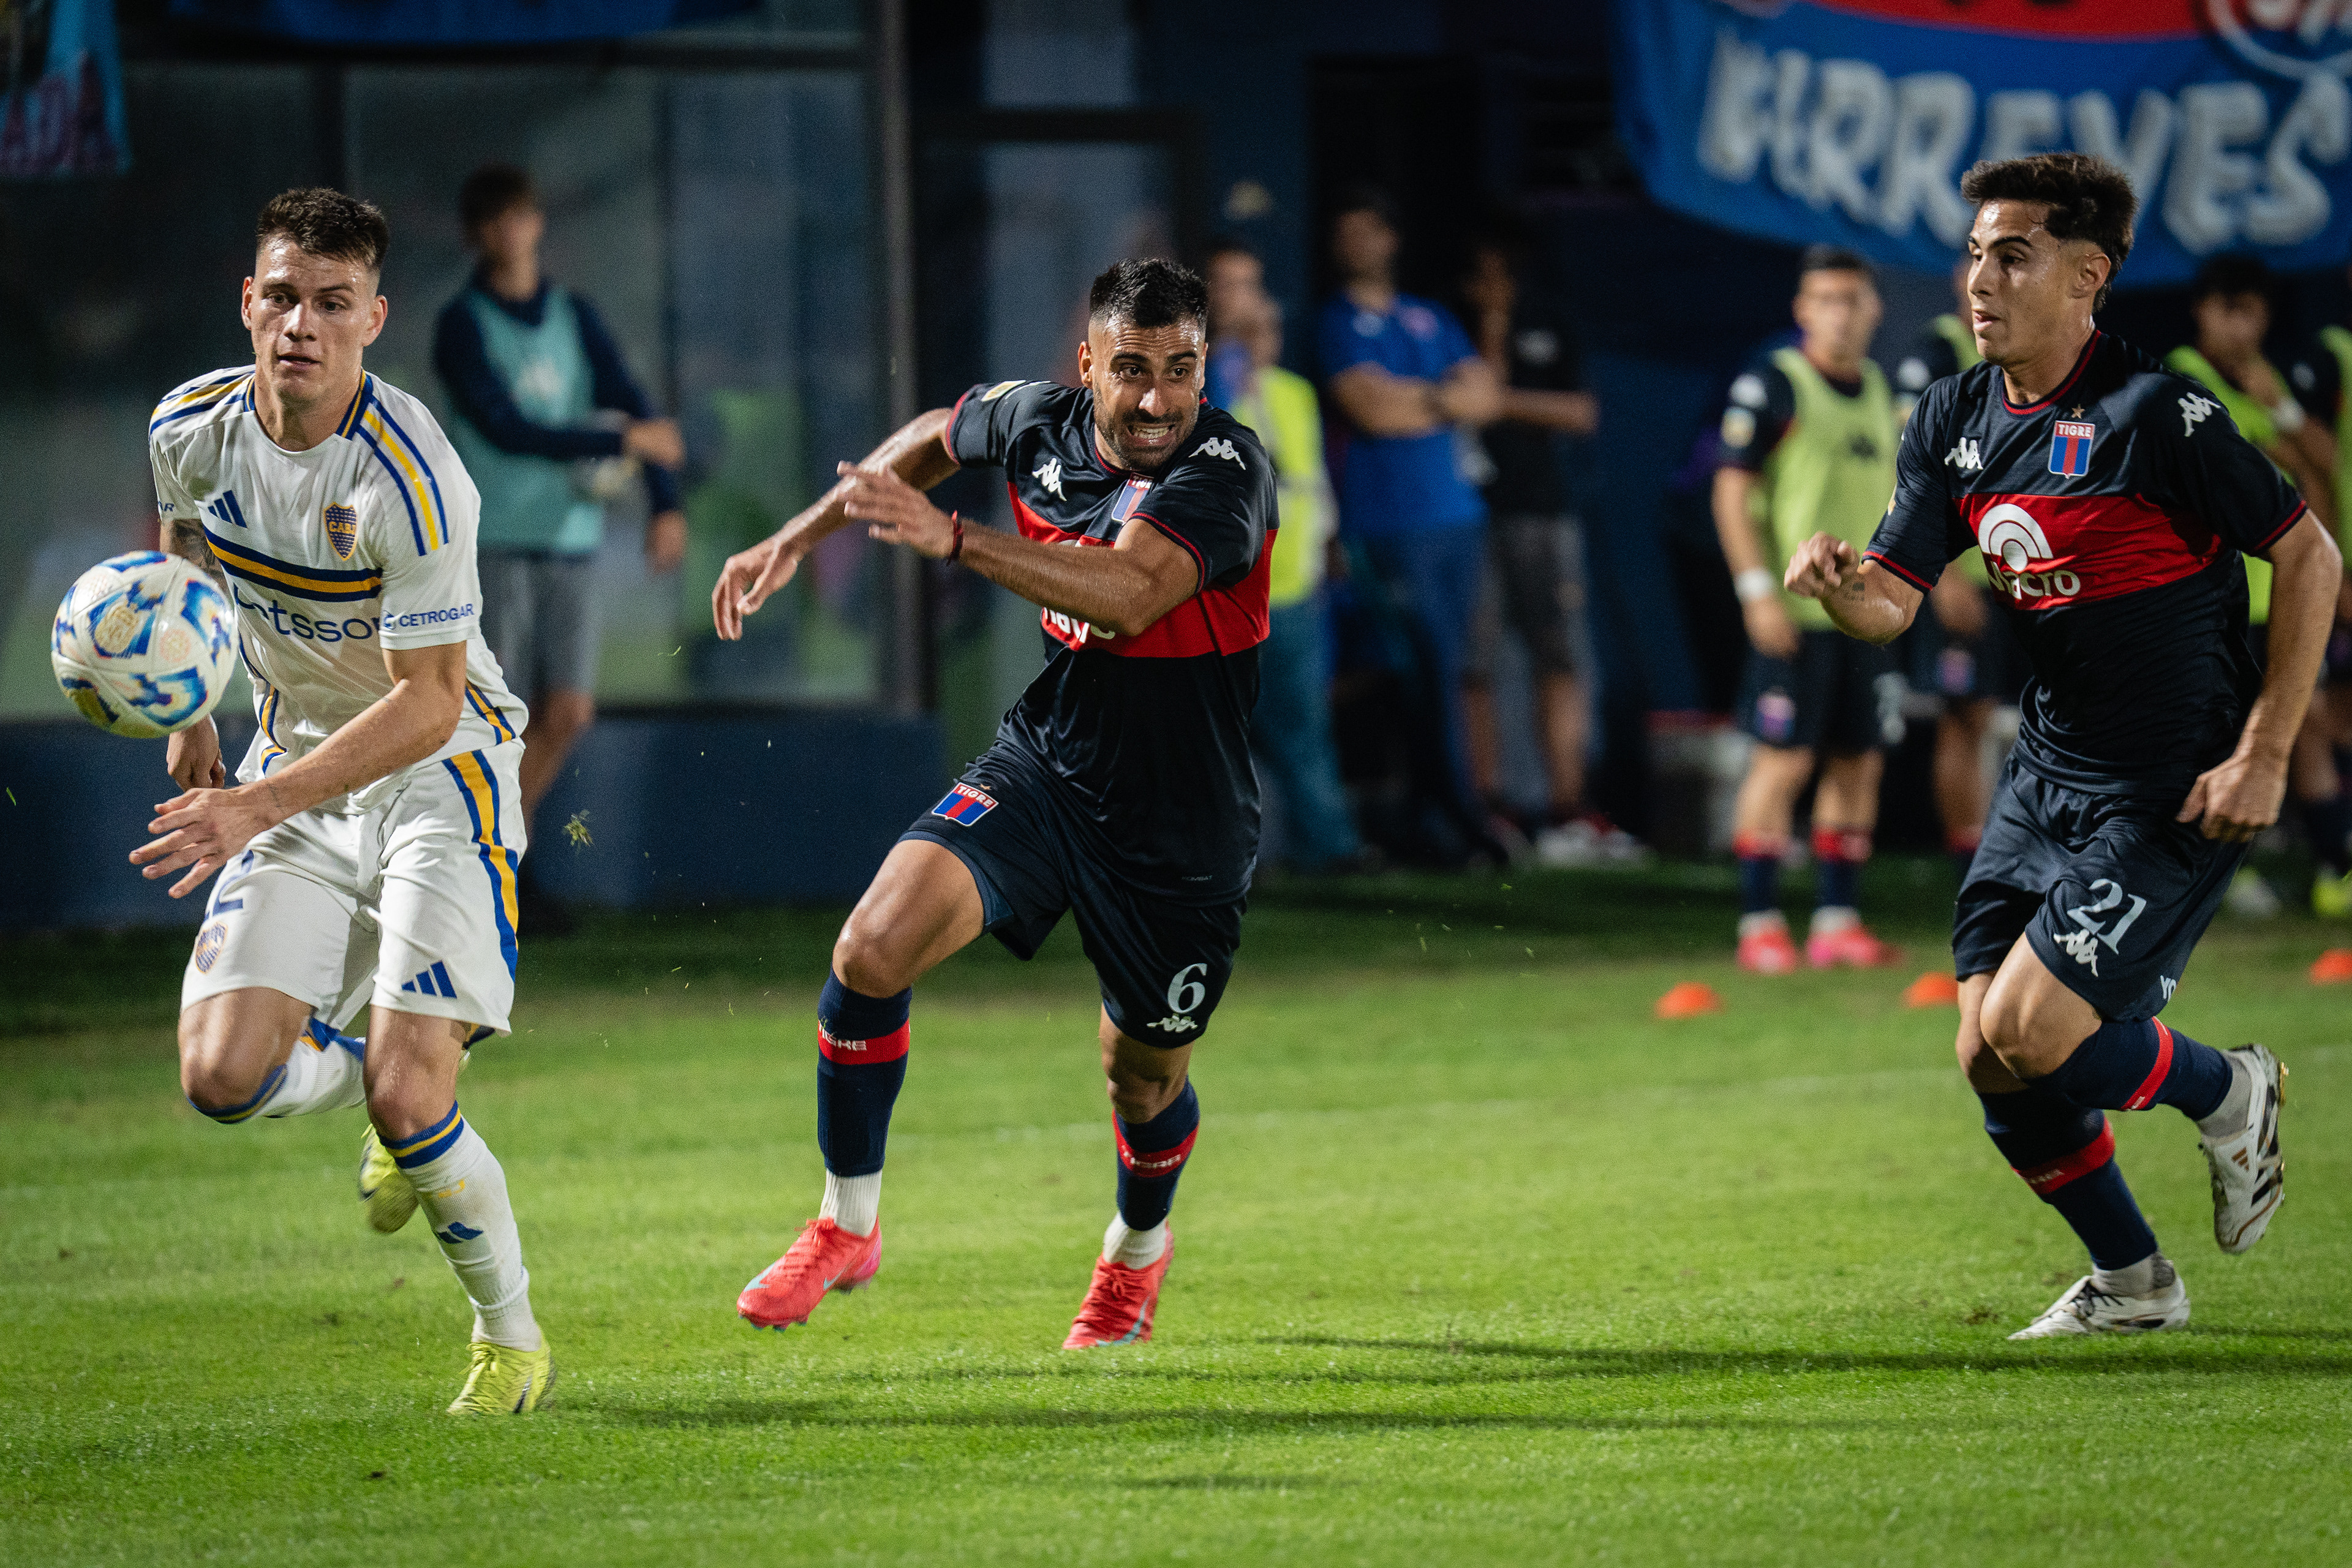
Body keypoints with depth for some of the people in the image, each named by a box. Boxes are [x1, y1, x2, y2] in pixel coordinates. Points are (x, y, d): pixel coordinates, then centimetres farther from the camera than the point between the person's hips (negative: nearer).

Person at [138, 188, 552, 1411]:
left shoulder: (410, 481, -26)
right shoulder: (191, 429, -8)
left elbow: (427, 703, -24)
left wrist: (259, 807, -30)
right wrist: (190, 721, 16)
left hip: (440, 766, -5)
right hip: (296, 767, 5)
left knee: (407, 1092, -18)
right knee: (224, 1075, -11)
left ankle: (512, 1341, 6)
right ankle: (385, 1088, 23)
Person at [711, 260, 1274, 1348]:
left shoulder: (1226, 468, -23)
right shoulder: (1038, 422, -5)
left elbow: (1130, 596, -39)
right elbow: (937, 435, 19)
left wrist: (952, 538, -45)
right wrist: (796, 540, 18)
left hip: (1181, 828, -3)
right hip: (1041, 768, 3)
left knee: (1145, 1078, 14)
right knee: (873, 948, -20)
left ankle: (1138, 1247, 49)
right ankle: (847, 1225, -2)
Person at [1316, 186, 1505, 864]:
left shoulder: (1431, 319, 19)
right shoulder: (1339, 324, 1)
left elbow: (1487, 395, 9)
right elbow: (1370, 409, -12)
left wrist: (1419, 399, -7)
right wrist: (1449, 402, -1)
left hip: (1457, 519, 6)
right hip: (1389, 524, -6)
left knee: (1443, 673, 6)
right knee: (1432, 673, -10)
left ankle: (1435, 815, 11)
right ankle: (1456, 818, -9)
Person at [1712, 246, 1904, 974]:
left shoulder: (1878, 390, 14)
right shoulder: (1772, 385, -6)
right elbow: (1731, 491, -9)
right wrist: (1758, 590, -15)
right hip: (1794, 611, -7)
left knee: (1858, 763, 6)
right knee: (1783, 761, -7)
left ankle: (1837, 921, 12)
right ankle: (1760, 926, -3)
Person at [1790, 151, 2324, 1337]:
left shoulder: (2154, 414, -18)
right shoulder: (1953, 420, 4)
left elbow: (2310, 557, -12)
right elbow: (1893, 601, 5)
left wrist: (2264, 757, -14)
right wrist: (1837, 586, -20)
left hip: (2175, 792, -7)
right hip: (2049, 771, 7)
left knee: (2031, 1033, -17)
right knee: (1990, 1061, 4)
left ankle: (2227, 1093, 13)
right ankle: (2129, 1282, 26)